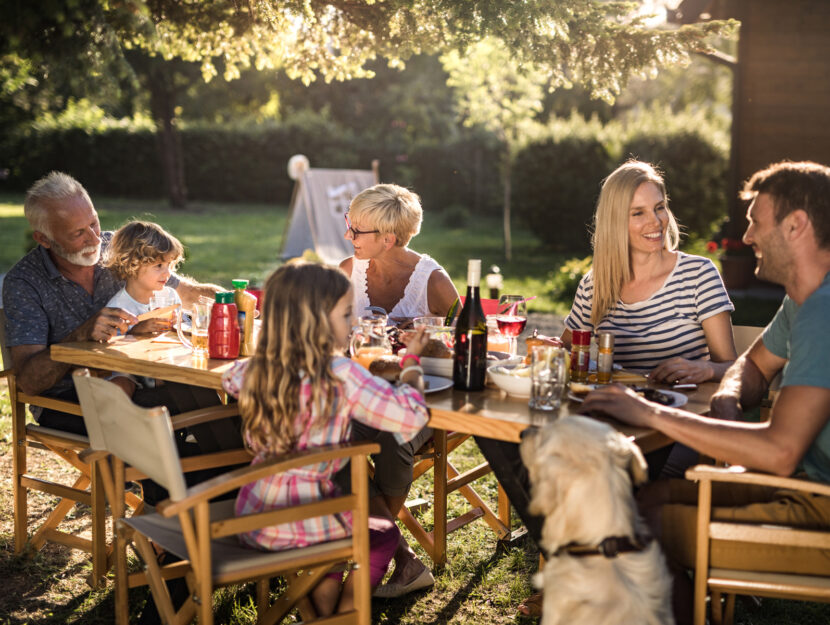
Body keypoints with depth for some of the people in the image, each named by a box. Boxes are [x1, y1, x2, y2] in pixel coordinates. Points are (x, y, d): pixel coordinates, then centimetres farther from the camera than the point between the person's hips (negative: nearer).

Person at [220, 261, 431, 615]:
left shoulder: (258, 368, 0)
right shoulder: (341, 376, -21)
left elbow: (230, 378, 24)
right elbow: (410, 414, -23)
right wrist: (411, 363, -6)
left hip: (251, 518, 7)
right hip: (292, 526, -7)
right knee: (384, 534, 19)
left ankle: (323, 613, 39)